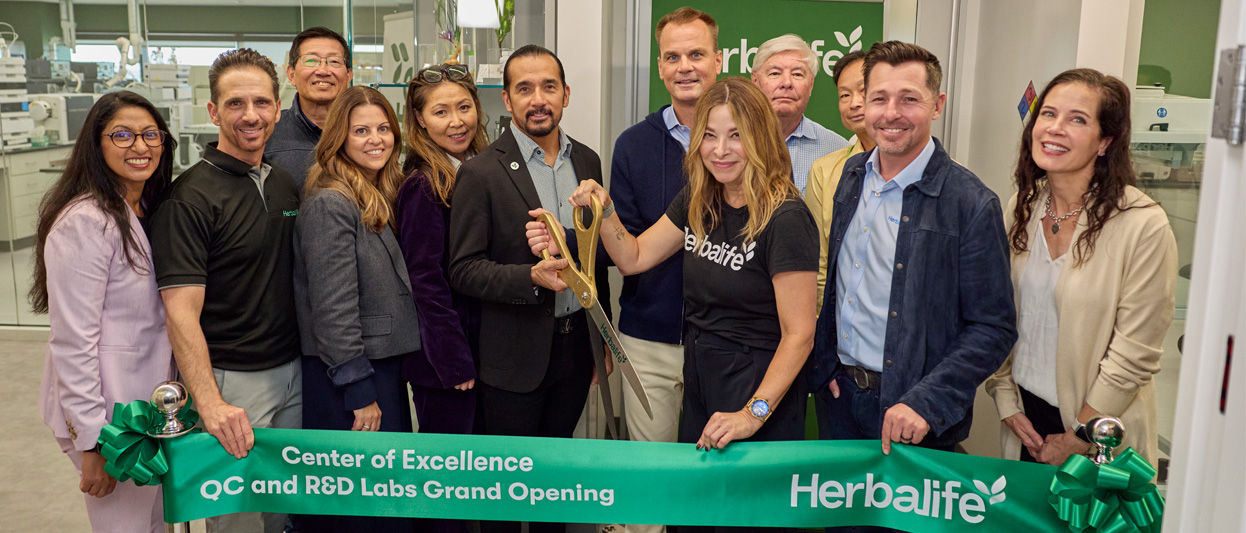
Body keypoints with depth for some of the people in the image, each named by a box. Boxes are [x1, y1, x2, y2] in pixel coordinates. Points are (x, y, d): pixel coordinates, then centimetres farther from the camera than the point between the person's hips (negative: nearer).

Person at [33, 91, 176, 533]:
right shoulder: (85, 222, -20)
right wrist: (92, 442, -19)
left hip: (148, 406, 8)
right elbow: (73, 341, -21)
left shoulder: (145, 213, 8)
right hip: (106, 414, -8)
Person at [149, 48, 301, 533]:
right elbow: (182, 311, -20)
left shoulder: (285, 184, 8)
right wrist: (209, 403, -29)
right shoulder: (191, 196, -14)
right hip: (230, 379, -6)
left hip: (292, 371, 6)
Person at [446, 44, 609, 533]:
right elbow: (464, 270, -13)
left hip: (576, 342, 5)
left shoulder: (587, 161, 5)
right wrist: (531, 278, -29)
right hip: (515, 353, -4)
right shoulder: (480, 172, -12)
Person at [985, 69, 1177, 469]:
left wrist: (1076, 439, -11)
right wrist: (1007, 402, -1)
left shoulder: (1144, 226, -18)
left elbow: (1135, 355, -16)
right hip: (1025, 413, 5)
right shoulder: (1022, 208, -1)